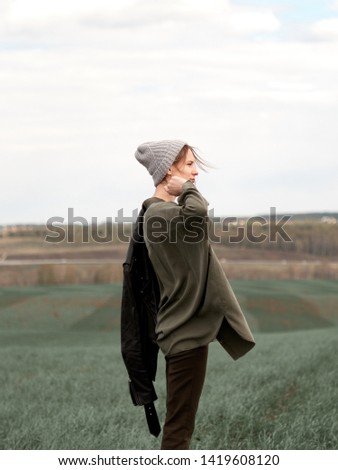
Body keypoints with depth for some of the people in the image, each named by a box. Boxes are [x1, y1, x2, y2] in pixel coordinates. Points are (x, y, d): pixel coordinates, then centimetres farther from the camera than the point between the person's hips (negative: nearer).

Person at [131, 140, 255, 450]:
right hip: (187, 330, -10)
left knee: (179, 424, 15)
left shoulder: (166, 212, 15)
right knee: (179, 426, -6)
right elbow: (198, 211, -38)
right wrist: (187, 187, -20)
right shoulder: (159, 213, -18)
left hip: (186, 327, 10)